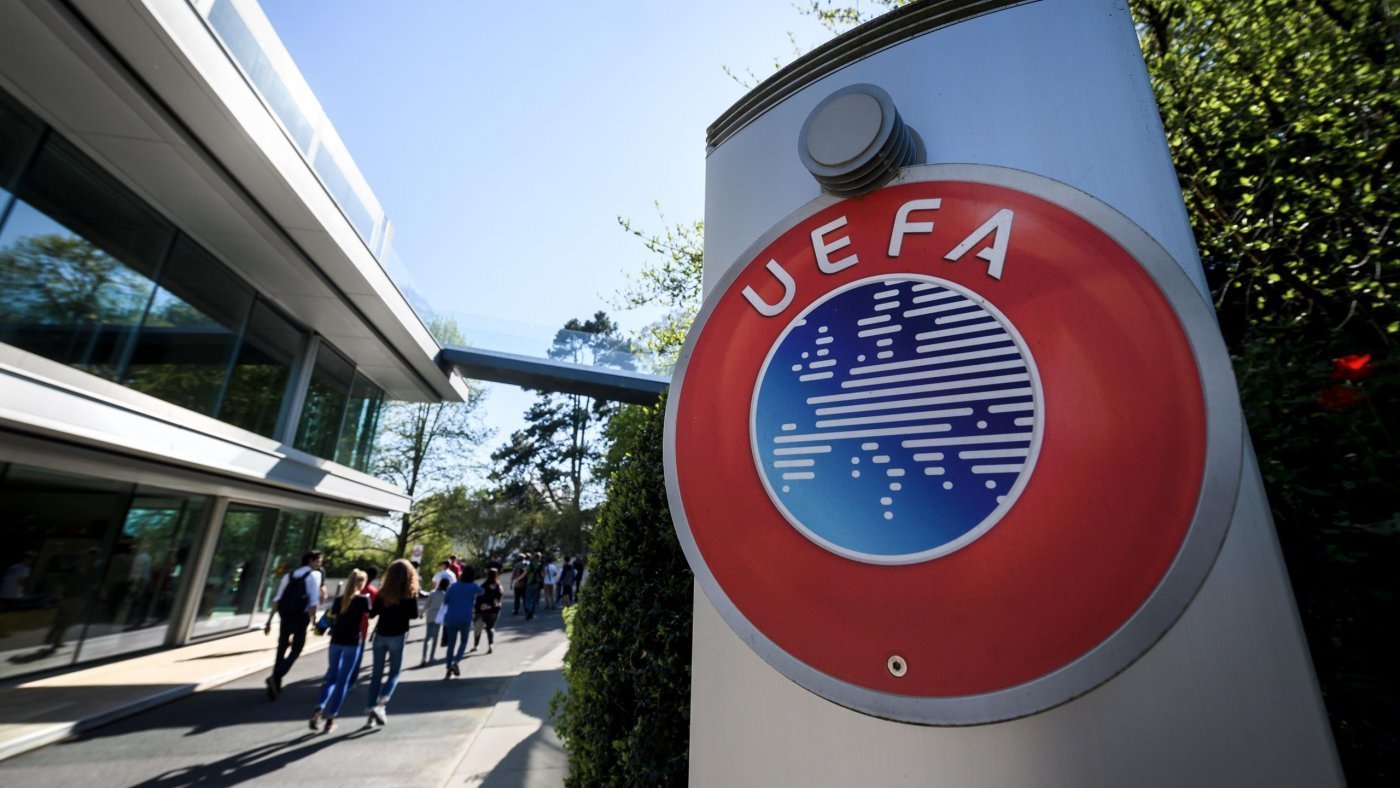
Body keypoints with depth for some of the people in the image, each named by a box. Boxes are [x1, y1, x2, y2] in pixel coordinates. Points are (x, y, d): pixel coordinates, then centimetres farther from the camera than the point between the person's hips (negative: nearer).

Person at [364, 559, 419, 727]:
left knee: (376, 673, 13)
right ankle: (381, 704, -10)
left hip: (380, 635, 3)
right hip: (397, 636, -3)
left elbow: (372, 613, 2)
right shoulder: (410, 593, -9)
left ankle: (372, 710, 12)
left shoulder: (383, 592, -1)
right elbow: (414, 615, -7)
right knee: (394, 673, 9)